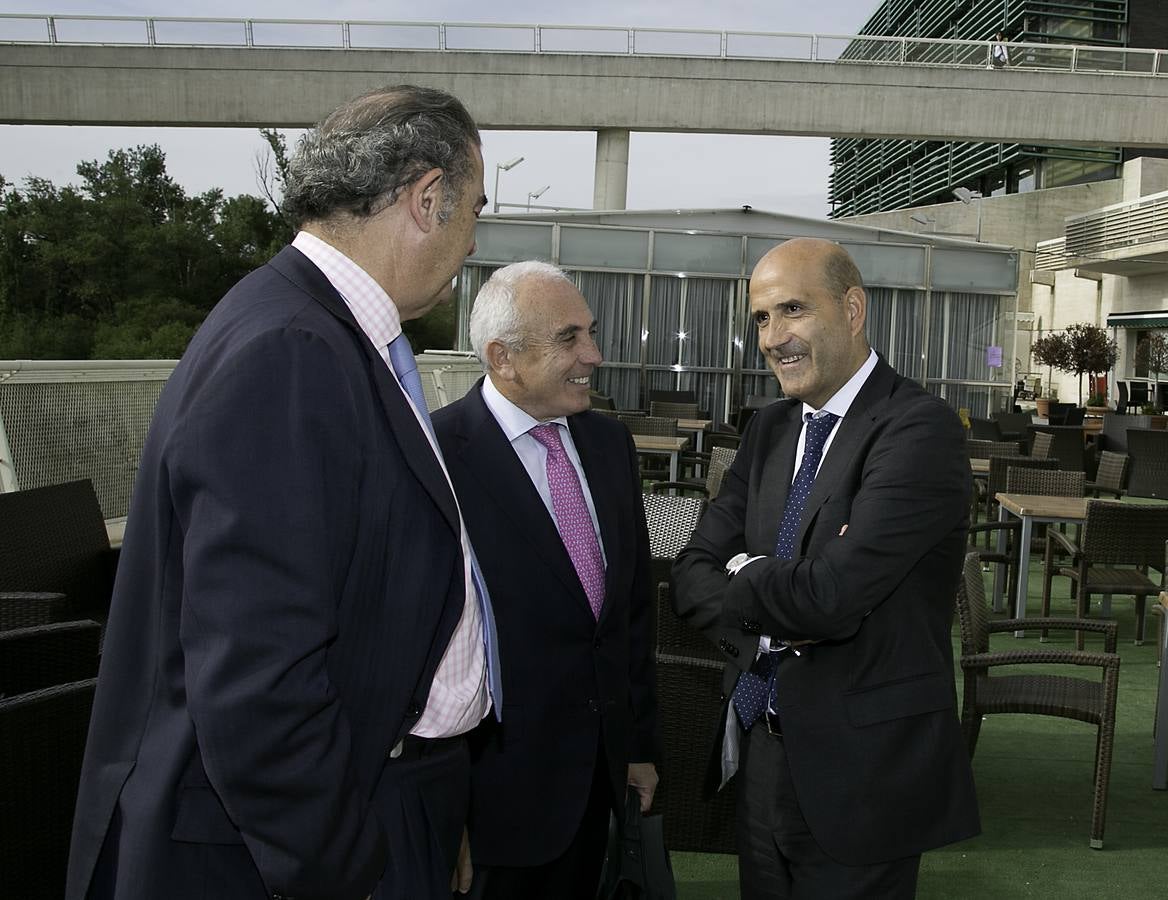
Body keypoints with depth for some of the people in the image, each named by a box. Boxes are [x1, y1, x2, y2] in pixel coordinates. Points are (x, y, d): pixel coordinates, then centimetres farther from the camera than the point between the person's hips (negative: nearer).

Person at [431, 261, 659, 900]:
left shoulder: (609, 443, 6)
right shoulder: (437, 453, -17)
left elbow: (634, 602, 11)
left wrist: (640, 742, 13)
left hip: (601, 771, 6)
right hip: (499, 781, -6)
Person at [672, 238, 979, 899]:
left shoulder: (920, 427, -18)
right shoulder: (771, 429, 7)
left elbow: (831, 594, -27)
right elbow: (692, 573, 3)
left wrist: (742, 575, -7)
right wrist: (773, 619, -16)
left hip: (860, 770, -6)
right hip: (762, 751, 7)